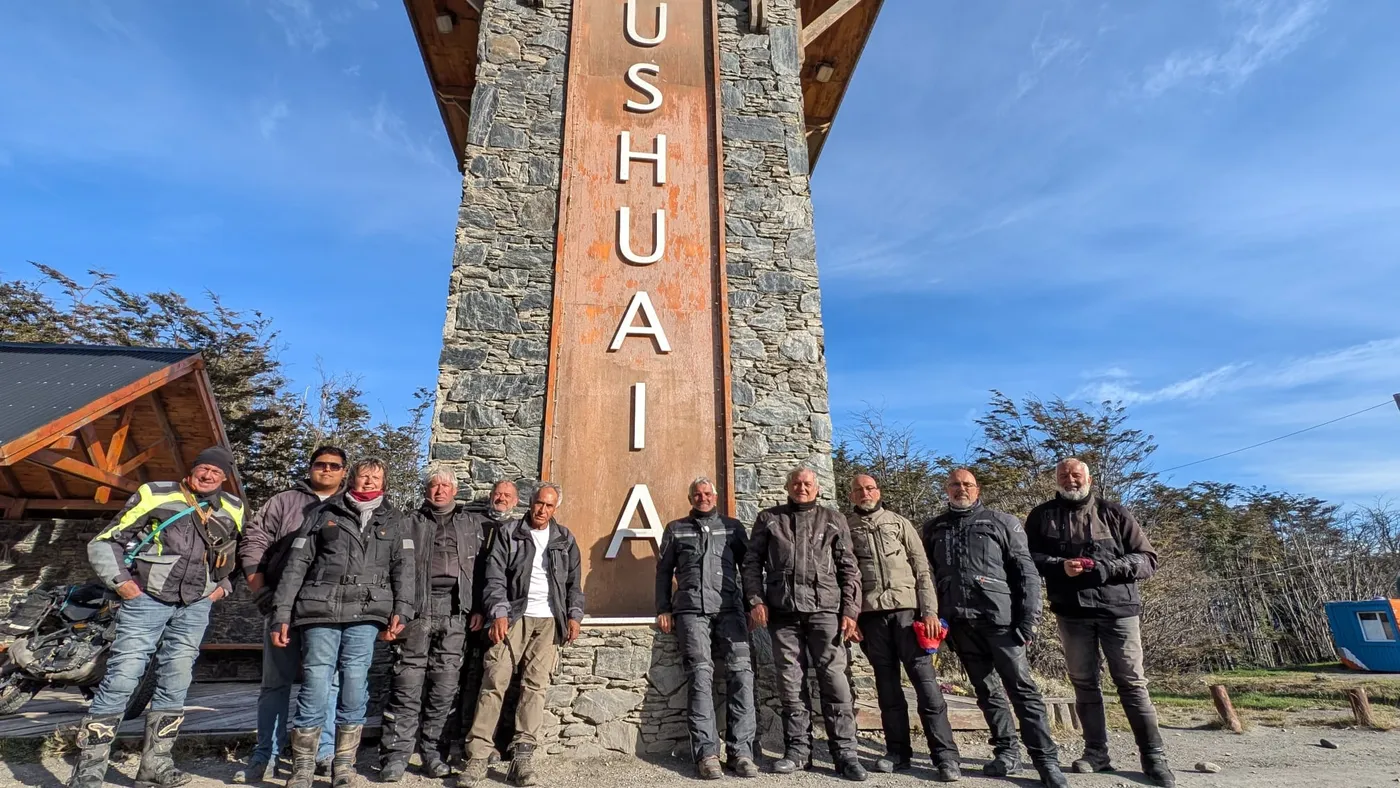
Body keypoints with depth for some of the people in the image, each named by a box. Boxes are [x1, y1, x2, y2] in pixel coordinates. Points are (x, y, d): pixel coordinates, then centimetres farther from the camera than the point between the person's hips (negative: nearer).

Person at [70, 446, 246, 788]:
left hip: (196, 606, 4)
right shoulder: (155, 495, -6)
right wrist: (120, 580, -10)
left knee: (175, 683, 8)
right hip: (148, 599, -4)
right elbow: (103, 542, 0)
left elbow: (234, 556, 22)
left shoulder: (233, 509, 7)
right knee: (121, 679, -8)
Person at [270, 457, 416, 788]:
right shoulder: (325, 513, 12)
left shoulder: (394, 521, 15)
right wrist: (282, 613, 2)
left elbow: (403, 566, 5)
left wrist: (401, 609, -8)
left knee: (354, 687, -2)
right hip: (320, 610, 0)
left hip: (366, 613, 1)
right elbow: (297, 563, 9)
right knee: (315, 687, -3)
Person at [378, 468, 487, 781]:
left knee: (445, 684, 4)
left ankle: (433, 752, 14)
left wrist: (479, 608, 1)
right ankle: (396, 754, 5)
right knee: (408, 682, -2)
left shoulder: (474, 523, 14)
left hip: (456, 609, 1)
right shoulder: (412, 523, 13)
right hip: (418, 606, -1)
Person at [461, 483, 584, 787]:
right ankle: (477, 757, -1)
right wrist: (498, 613, -12)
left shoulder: (566, 539, 13)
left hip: (549, 621, 2)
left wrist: (574, 615, 2)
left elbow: (574, 583, 14)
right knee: (495, 681, -7)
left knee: (535, 685, -4)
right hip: (514, 617, -1)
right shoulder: (508, 533, 5)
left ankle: (523, 758, -1)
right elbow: (495, 576, -1)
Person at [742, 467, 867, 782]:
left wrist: (850, 612, -1)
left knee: (834, 679, -3)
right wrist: (756, 601, -3)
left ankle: (845, 753, 6)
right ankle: (798, 750, 17)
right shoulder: (768, 519, 12)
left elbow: (849, 569, 7)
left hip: (825, 609, -1)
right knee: (790, 683, 6)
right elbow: (752, 562, 9)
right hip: (783, 611, 1)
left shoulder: (834, 519, 10)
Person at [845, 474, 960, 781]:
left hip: (906, 608, -1)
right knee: (886, 682, 7)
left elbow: (922, 569, 5)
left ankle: (945, 756, 0)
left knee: (925, 678, -4)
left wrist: (930, 611, -5)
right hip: (870, 613, 1)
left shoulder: (899, 523, 10)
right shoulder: (845, 527, 9)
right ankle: (898, 752, 16)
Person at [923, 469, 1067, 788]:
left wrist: (1028, 619, -7)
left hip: (1000, 618, -3)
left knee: (1021, 687, -2)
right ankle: (1006, 751, 21)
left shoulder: (1003, 522, 5)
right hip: (959, 622, 3)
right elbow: (926, 574, 14)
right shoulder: (934, 529, 12)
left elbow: (1026, 572, 1)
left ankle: (1046, 758, 6)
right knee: (985, 690, 10)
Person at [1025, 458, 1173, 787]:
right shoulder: (1042, 515, 6)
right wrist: (1059, 565, -16)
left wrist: (1108, 568, -15)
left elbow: (1148, 559, 1)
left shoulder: (1113, 512, 3)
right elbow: (1028, 556, 3)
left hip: (1118, 609, -1)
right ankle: (1096, 753, 17)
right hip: (1072, 612, 1)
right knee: (1084, 683, 8)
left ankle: (1154, 757, 12)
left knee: (1132, 683, 2)